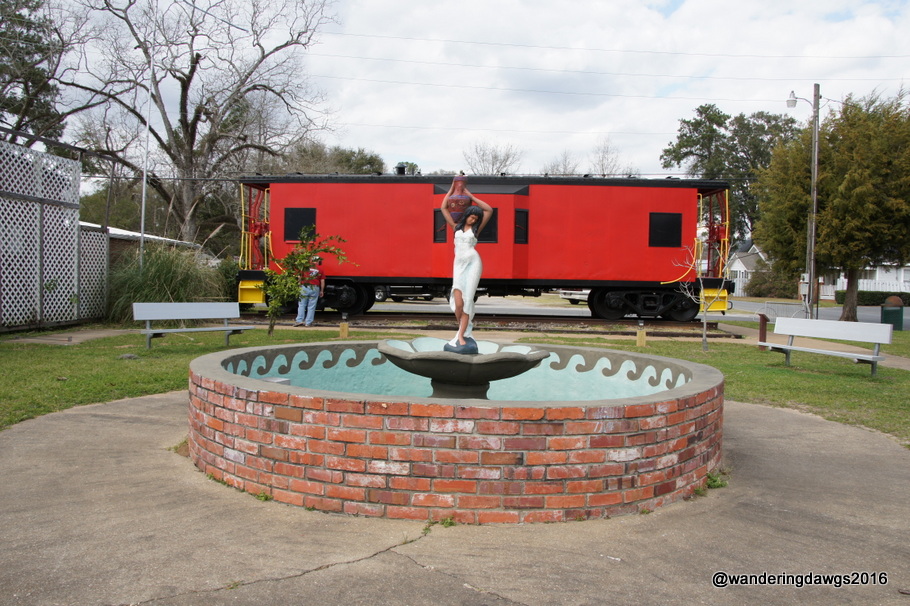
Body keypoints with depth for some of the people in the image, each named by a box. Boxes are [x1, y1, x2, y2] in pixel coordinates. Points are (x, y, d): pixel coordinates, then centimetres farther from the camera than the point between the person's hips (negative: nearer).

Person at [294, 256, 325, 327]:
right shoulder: (320, 269, 5)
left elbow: (300, 277, 3)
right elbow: (322, 281, 5)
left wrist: (300, 284, 17)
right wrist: (322, 291, 14)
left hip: (304, 287, 0)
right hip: (315, 288, 0)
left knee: (302, 305, 8)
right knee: (311, 306, 5)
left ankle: (299, 320, 1)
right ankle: (308, 322, 6)